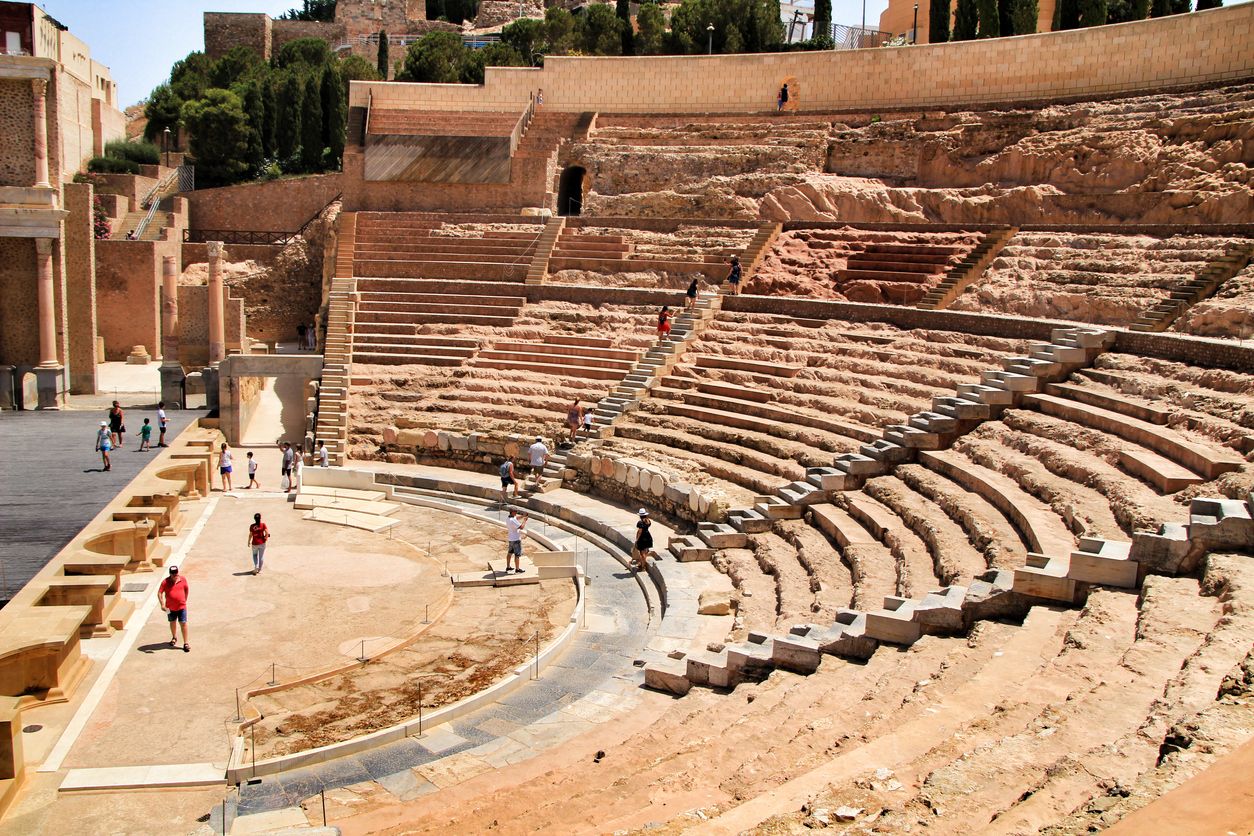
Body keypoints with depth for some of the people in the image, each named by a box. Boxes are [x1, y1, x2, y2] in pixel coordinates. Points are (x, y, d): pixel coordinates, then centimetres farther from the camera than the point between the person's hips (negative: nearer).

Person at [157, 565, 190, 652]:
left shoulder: (183, 580, -7)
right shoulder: (165, 582, -13)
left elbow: (186, 590, 9)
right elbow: (159, 593, -15)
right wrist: (162, 604, -26)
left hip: (181, 606, -1)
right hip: (170, 607, 1)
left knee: (183, 623, -5)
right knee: (172, 622, 20)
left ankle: (185, 643, -1)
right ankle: (174, 637, 45)